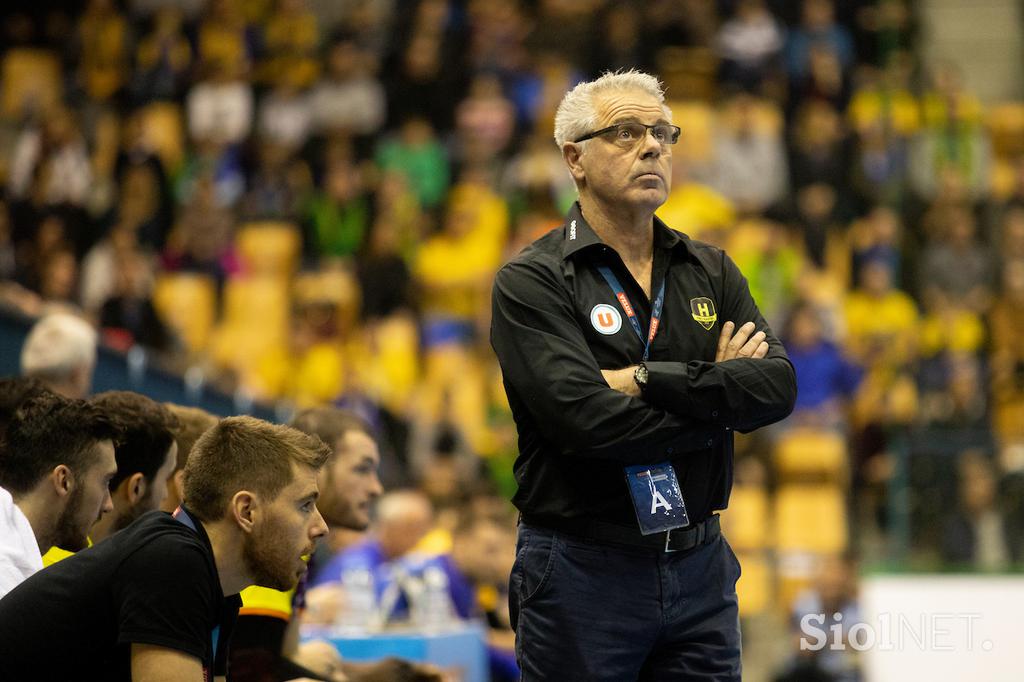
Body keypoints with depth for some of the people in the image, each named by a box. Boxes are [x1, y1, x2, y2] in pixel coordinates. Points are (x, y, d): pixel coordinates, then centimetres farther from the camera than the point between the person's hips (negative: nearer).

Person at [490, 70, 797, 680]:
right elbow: (586, 420, -19)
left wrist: (648, 380, -15)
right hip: (582, 575, -4)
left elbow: (778, 387, -5)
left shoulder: (710, 272, 11)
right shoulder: (532, 283, -5)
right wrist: (718, 394, -8)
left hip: (701, 567, 4)